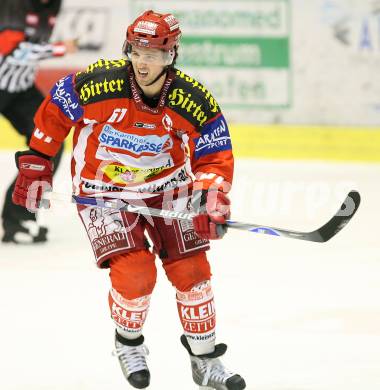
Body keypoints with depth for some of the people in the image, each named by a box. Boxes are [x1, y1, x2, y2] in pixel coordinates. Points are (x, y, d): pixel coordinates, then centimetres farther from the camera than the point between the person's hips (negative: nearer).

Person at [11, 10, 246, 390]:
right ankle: (128, 344, 12)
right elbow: (53, 112, -8)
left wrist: (212, 200, -26)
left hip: (167, 187, 3)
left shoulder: (195, 101, -19)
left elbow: (215, 156, -9)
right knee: (135, 272, -18)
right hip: (103, 191, -3)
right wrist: (34, 165, -4)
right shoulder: (98, 84, -25)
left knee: (191, 270, -1)